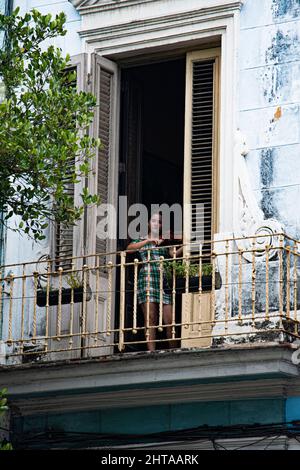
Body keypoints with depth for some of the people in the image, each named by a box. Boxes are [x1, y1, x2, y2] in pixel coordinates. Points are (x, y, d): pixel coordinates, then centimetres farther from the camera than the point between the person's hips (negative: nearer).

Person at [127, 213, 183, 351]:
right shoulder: (142, 241, 17)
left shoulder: (165, 242, 22)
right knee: (150, 318, -9)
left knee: (169, 320, -6)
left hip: (164, 281, 2)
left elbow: (173, 253, 5)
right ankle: (151, 351, -12)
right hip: (147, 279, -2)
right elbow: (130, 248, -3)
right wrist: (149, 240, -12)